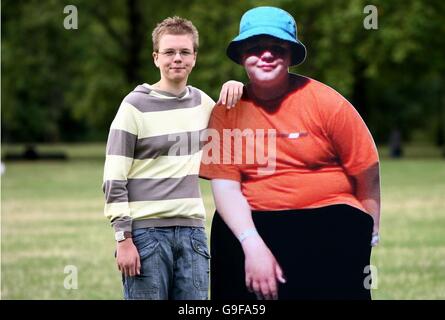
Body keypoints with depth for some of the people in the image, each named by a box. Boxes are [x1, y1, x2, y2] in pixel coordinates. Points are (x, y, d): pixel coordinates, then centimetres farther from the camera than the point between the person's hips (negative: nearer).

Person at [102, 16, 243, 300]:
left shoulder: (201, 102, 12)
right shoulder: (136, 106, -4)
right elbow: (114, 180, -6)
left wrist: (234, 90, 10)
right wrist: (123, 239, -12)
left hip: (193, 231, 5)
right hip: (146, 231, -5)